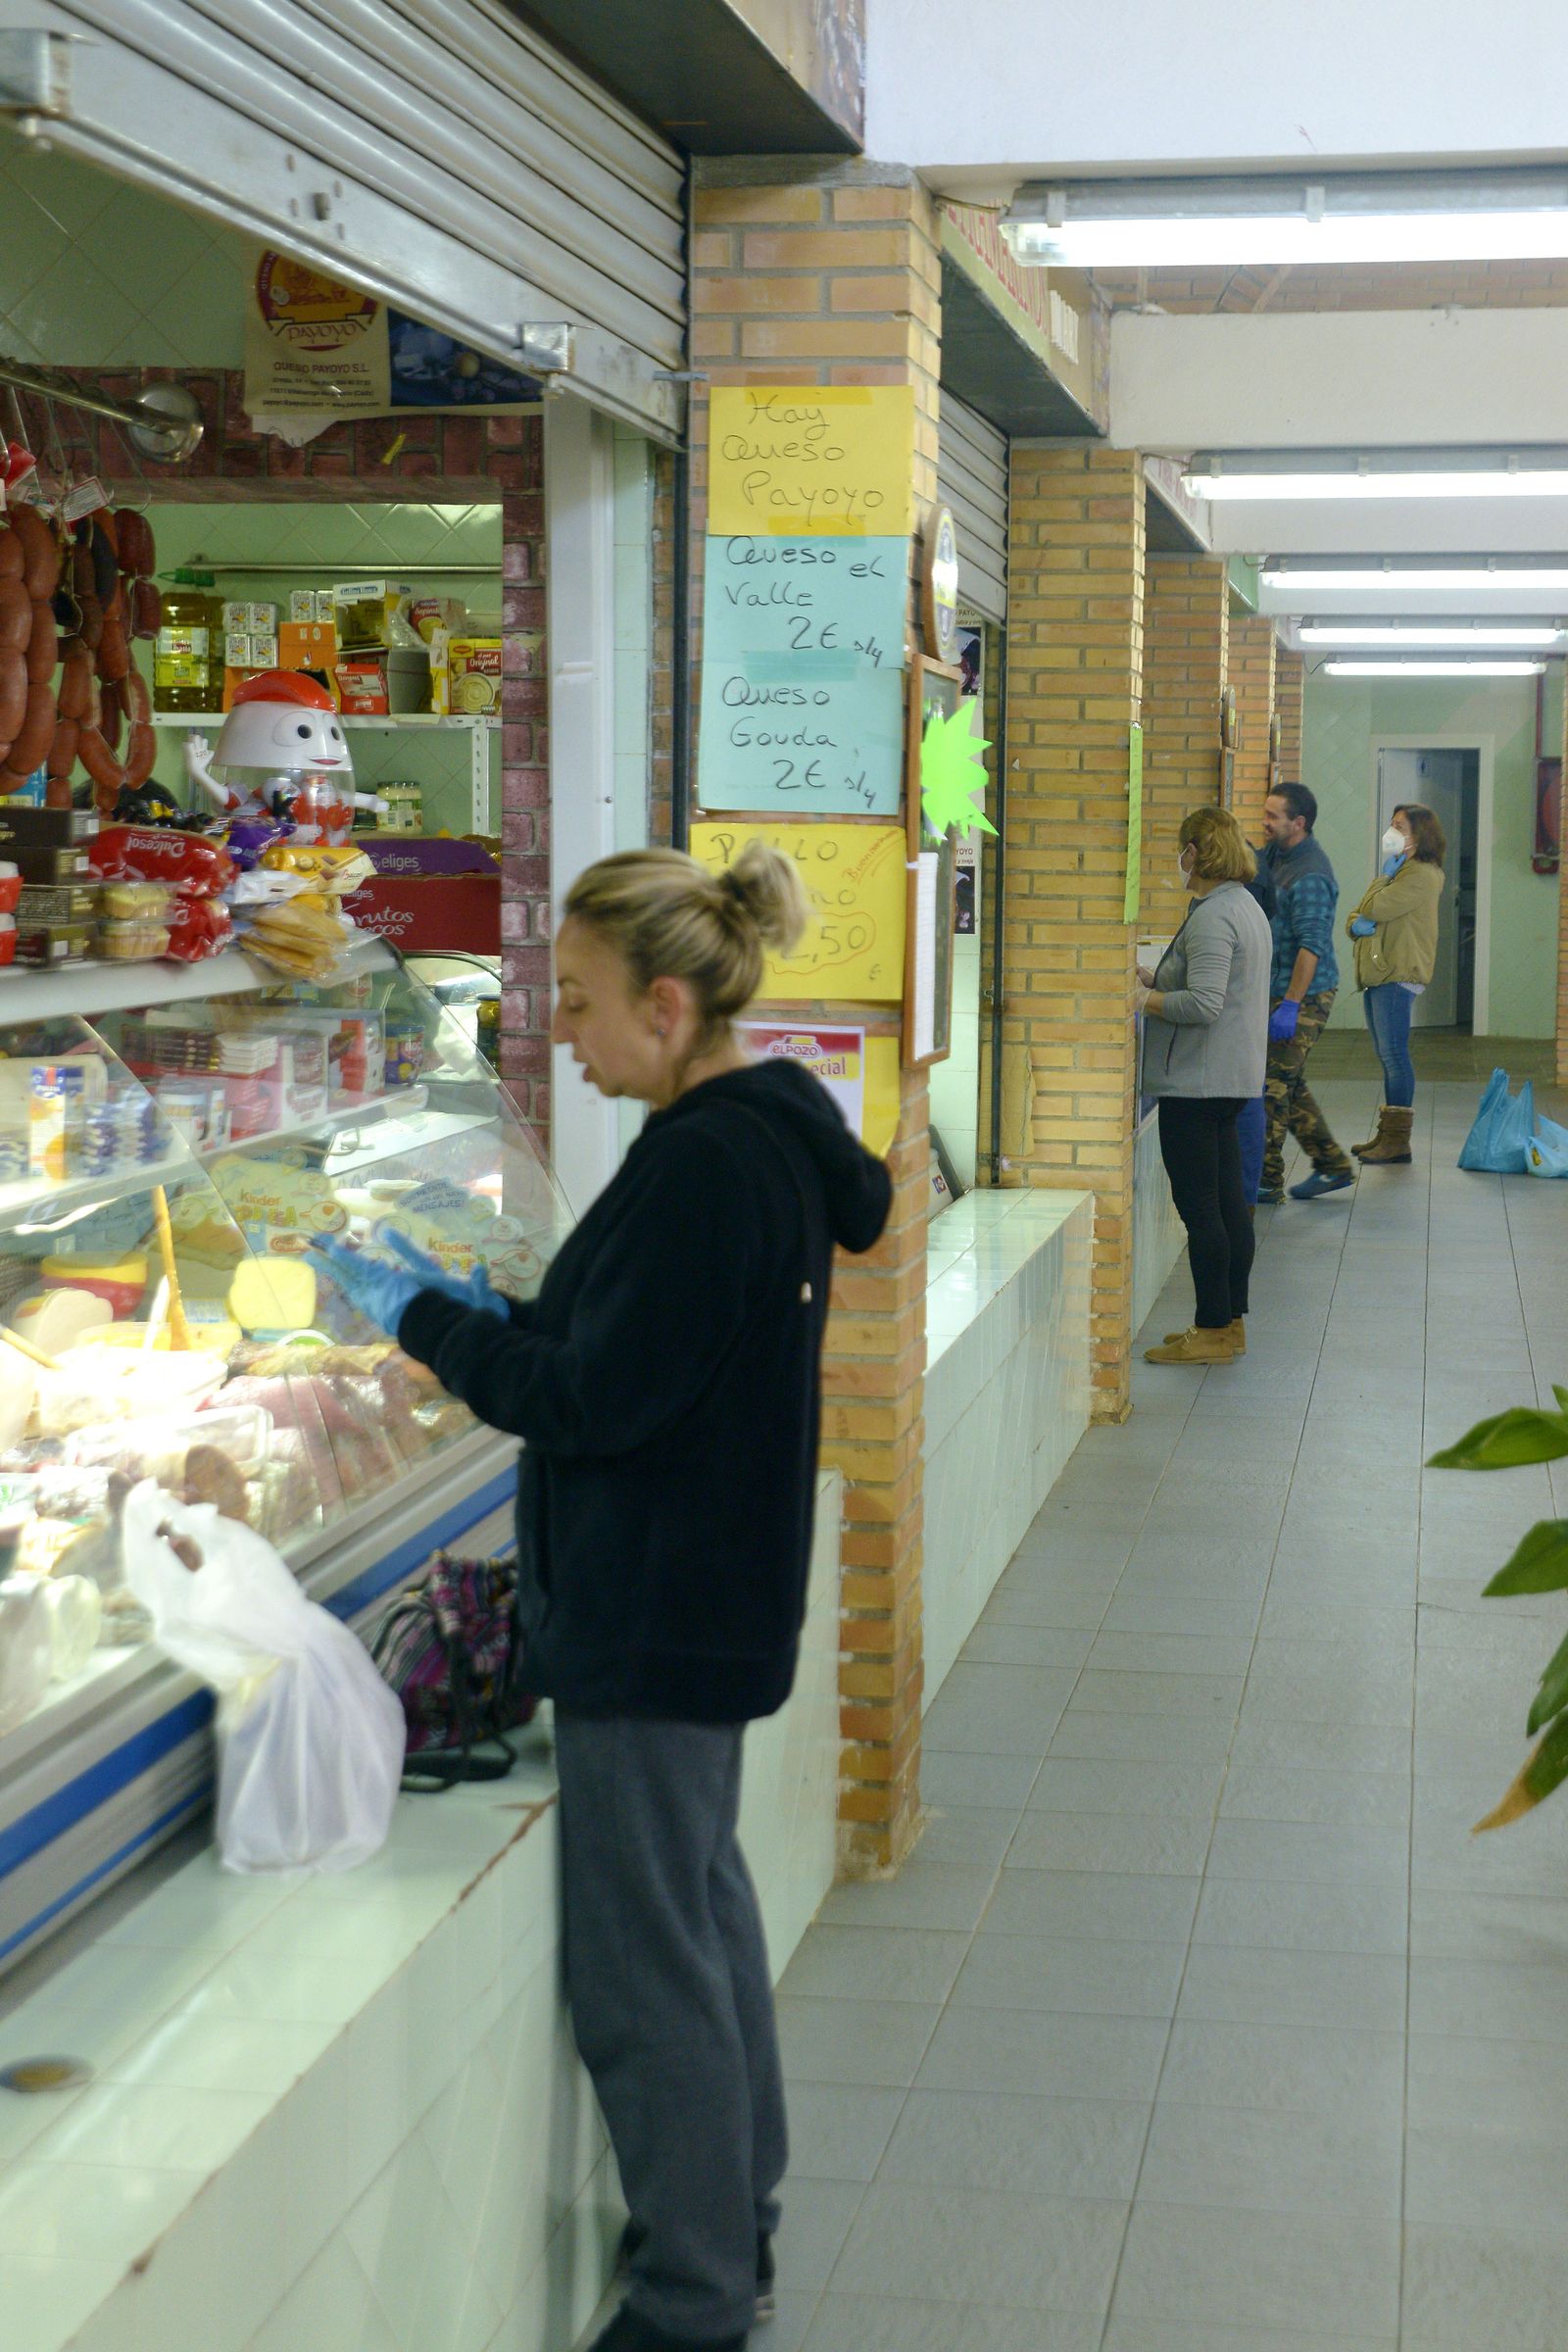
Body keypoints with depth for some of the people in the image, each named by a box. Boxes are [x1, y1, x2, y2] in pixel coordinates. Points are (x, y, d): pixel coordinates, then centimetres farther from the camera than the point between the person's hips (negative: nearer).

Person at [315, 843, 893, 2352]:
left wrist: (424, 1318, -13)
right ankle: (729, 2230, 40)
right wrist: (497, 1318, 5)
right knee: (699, 1901, 23)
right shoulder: (765, 1130, 6)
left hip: (654, 1618, -11)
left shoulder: (708, 1167, -24)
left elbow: (596, 1400, -23)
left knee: (640, 1958, 0)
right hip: (708, 1598, 11)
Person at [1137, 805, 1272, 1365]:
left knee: (1199, 1205, -5)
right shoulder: (1247, 907, 15)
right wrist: (1155, 980, 17)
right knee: (1228, 1201, 13)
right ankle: (1230, 1321, 20)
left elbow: (1203, 1004, -25)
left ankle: (1214, 1330, 0)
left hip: (1197, 1082, -10)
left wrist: (1139, 998, -14)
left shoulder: (1212, 917, -17)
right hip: (1233, 1078, 10)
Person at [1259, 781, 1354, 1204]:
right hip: (1279, 990, 10)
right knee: (1287, 1084, 16)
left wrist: (1290, 1006, -27)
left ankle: (1266, 1182, 3)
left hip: (1304, 995, -10)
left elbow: (1311, 946, -25)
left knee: (1272, 1085, -5)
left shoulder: (1309, 877, -20)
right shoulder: (1275, 854, 10)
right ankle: (1332, 1165, 24)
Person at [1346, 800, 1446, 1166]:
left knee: (1394, 1053, -11)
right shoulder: (1399, 871, 24)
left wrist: (1384, 877, -1)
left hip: (1398, 974, -10)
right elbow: (1360, 914, 20)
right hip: (1378, 974, 10)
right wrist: (1355, 925, -4)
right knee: (1389, 1055, 12)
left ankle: (1398, 1142, -11)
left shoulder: (1421, 874, -10)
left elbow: (1377, 908, -19)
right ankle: (1387, 1135, 17)